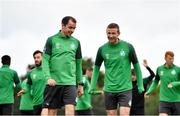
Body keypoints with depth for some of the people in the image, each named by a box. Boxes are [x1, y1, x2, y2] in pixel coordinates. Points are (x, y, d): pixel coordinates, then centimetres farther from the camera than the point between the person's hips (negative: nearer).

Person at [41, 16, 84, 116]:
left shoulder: (76, 42, 13)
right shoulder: (52, 40, 4)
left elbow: (78, 64, 17)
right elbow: (45, 60, -1)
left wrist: (80, 83, 14)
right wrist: (48, 77, -15)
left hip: (70, 82, 2)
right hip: (53, 82, -2)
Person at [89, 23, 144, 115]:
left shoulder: (128, 47, -5)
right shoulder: (102, 49, 0)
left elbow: (136, 65, 4)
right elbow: (96, 67, 12)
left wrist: (140, 85, 5)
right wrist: (92, 86, 6)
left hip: (125, 89, -2)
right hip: (109, 89, 2)